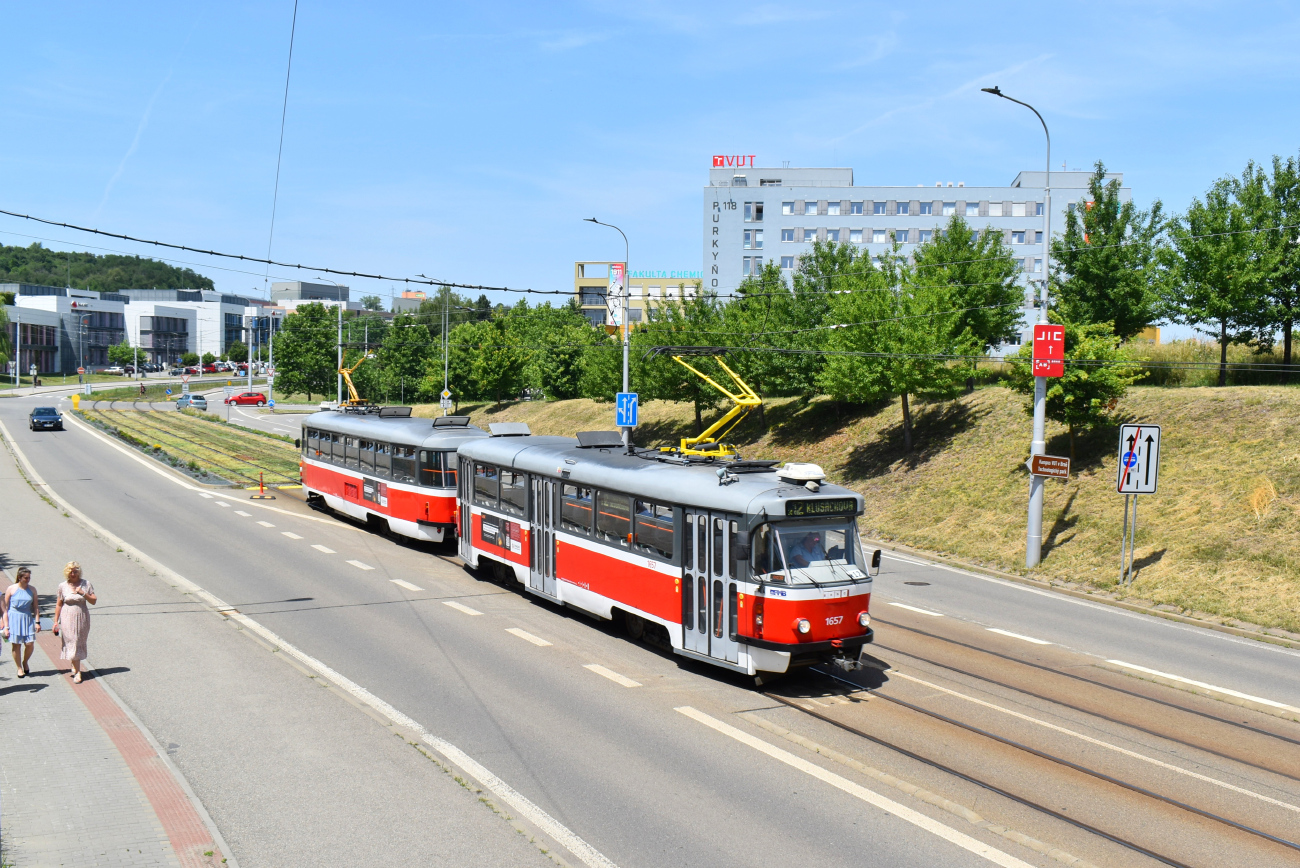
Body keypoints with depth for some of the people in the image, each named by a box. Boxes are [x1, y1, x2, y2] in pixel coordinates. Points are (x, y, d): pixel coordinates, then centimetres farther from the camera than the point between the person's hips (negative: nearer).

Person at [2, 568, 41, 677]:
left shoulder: (32, 590, 4)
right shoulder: (11, 589, -5)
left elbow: (36, 607, 9)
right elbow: (5, 608, -2)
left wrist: (37, 622, 2)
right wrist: (5, 626, -5)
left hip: (28, 619, 2)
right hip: (14, 618, -2)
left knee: (29, 644, -4)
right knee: (16, 645, 2)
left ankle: (25, 662, 24)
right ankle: (19, 668, 18)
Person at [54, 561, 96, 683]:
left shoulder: (86, 584, 0)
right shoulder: (63, 586, -1)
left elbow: (94, 601, -1)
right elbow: (58, 605, 4)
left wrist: (83, 593, -17)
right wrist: (56, 621, 3)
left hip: (82, 618, 1)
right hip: (67, 619, -1)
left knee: (79, 643, 9)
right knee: (72, 643, -5)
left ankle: (75, 666, 28)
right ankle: (77, 672, -4)